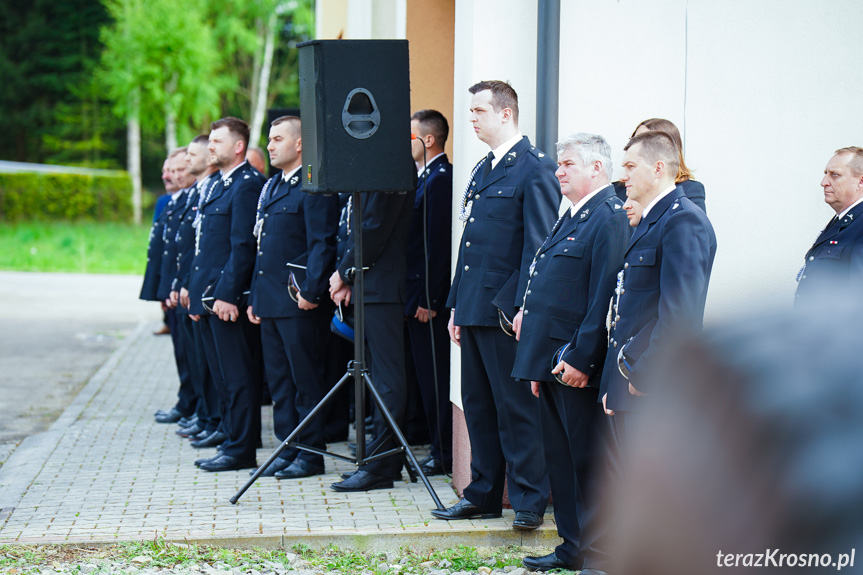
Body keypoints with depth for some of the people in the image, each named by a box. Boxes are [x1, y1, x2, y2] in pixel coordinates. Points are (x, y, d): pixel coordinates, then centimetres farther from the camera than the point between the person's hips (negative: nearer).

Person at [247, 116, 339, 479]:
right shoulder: (271, 187, 19)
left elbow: (323, 244, -15)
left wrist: (310, 292, -21)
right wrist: (254, 297, 18)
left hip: (298, 302, -9)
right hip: (270, 300, 9)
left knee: (306, 380, -3)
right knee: (279, 380, 12)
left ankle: (311, 454, 4)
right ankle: (288, 450, 19)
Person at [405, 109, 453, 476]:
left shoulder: (441, 178, -14)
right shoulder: (423, 177, 16)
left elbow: (438, 244, -19)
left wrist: (428, 300, -19)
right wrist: (417, 296, 16)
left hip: (429, 295, -10)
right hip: (417, 294, 10)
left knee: (435, 376, -4)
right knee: (426, 375, 13)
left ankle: (444, 454, 3)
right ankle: (438, 447, 19)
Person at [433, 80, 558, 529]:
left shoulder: (535, 168, -8)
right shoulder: (482, 170, 19)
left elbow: (538, 244, -14)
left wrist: (524, 307, -20)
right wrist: (456, 306, 17)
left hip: (507, 310, -9)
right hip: (474, 308, 9)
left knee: (516, 407, -3)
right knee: (477, 405, 12)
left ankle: (529, 500, 4)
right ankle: (484, 495, 21)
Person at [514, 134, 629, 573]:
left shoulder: (609, 217, -13)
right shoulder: (572, 216, 19)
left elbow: (605, 296, -20)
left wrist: (580, 359, -22)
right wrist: (540, 363, 19)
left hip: (578, 365, -10)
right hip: (553, 362, 10)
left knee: (589, 462, -3)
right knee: (560, 459, 15)